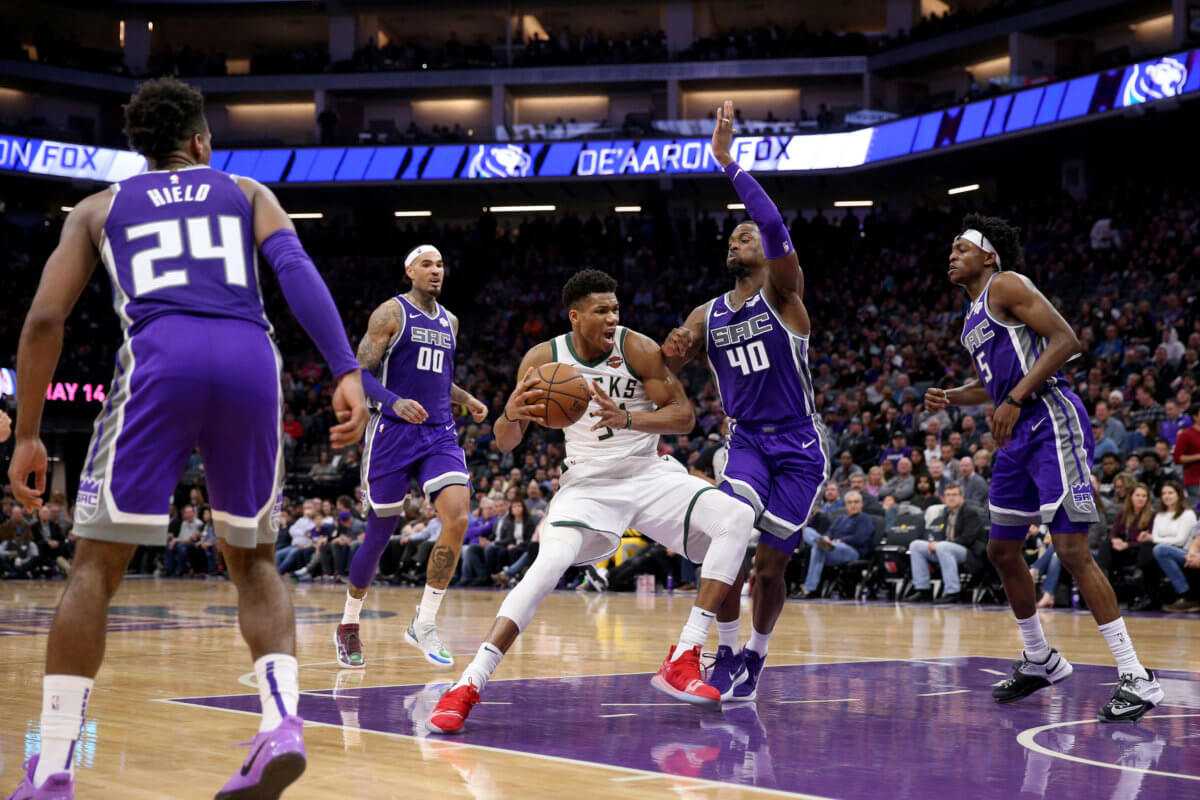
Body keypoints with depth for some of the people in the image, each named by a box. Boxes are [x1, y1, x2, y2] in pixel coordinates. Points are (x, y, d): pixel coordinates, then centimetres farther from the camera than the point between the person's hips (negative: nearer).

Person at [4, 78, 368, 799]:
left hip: (160, 357, -1)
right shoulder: (247, 193, 26)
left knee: (97, 565, 6)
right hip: (250, 361, 1)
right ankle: (283, 723, -3)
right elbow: (295, 267, 5)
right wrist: (346, 373, -4)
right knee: (253, 558, 19)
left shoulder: (99, 208, 26)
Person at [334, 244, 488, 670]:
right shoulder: (391, 313, -4)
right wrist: (395, 402, -26)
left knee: (458, 517, -18)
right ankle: (348, 626, 22)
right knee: (380, 532, 2)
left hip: (440, 434, 5)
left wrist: (467, 399, 13)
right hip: (393, 432, -5)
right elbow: (358, 373, -10)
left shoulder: (449, 322, 16)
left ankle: (424, 623, -8)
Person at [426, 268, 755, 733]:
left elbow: (684, 415, -12)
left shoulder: (637, 349, -11)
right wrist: (512, 415, -29)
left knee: (737, 519, -21)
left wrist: (627, 419, -30)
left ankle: (682, 661, -20)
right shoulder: (544, 358, -8)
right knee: (550, 564, -30)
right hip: (589, 482, -1)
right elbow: (504, 443, -4)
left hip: (649, 472, 2)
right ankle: (468, 685, -28)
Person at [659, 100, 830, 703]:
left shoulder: (782, 296, -7)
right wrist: (666, 357, -23)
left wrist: (728, 162, -27)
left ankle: (755, 658, 23)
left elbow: (776, 227, -25)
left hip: (799, 447, -3)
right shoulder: (706, 316, 8)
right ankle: (726, 655, -4)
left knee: (771, 563, -1)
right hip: (746, 441, 3)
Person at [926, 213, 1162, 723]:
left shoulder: (1007, 286, -7)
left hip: (1051, 423, -10)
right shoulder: (973, 316, 21)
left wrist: (1015, 400, -20)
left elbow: (1066, 340, -17)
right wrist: (951, 398, 12)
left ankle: (1136, 678, -13)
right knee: (1002, 550, 14)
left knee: (1072, 550, -15)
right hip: (1019, 435, 10)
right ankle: (1040, 661, 30)